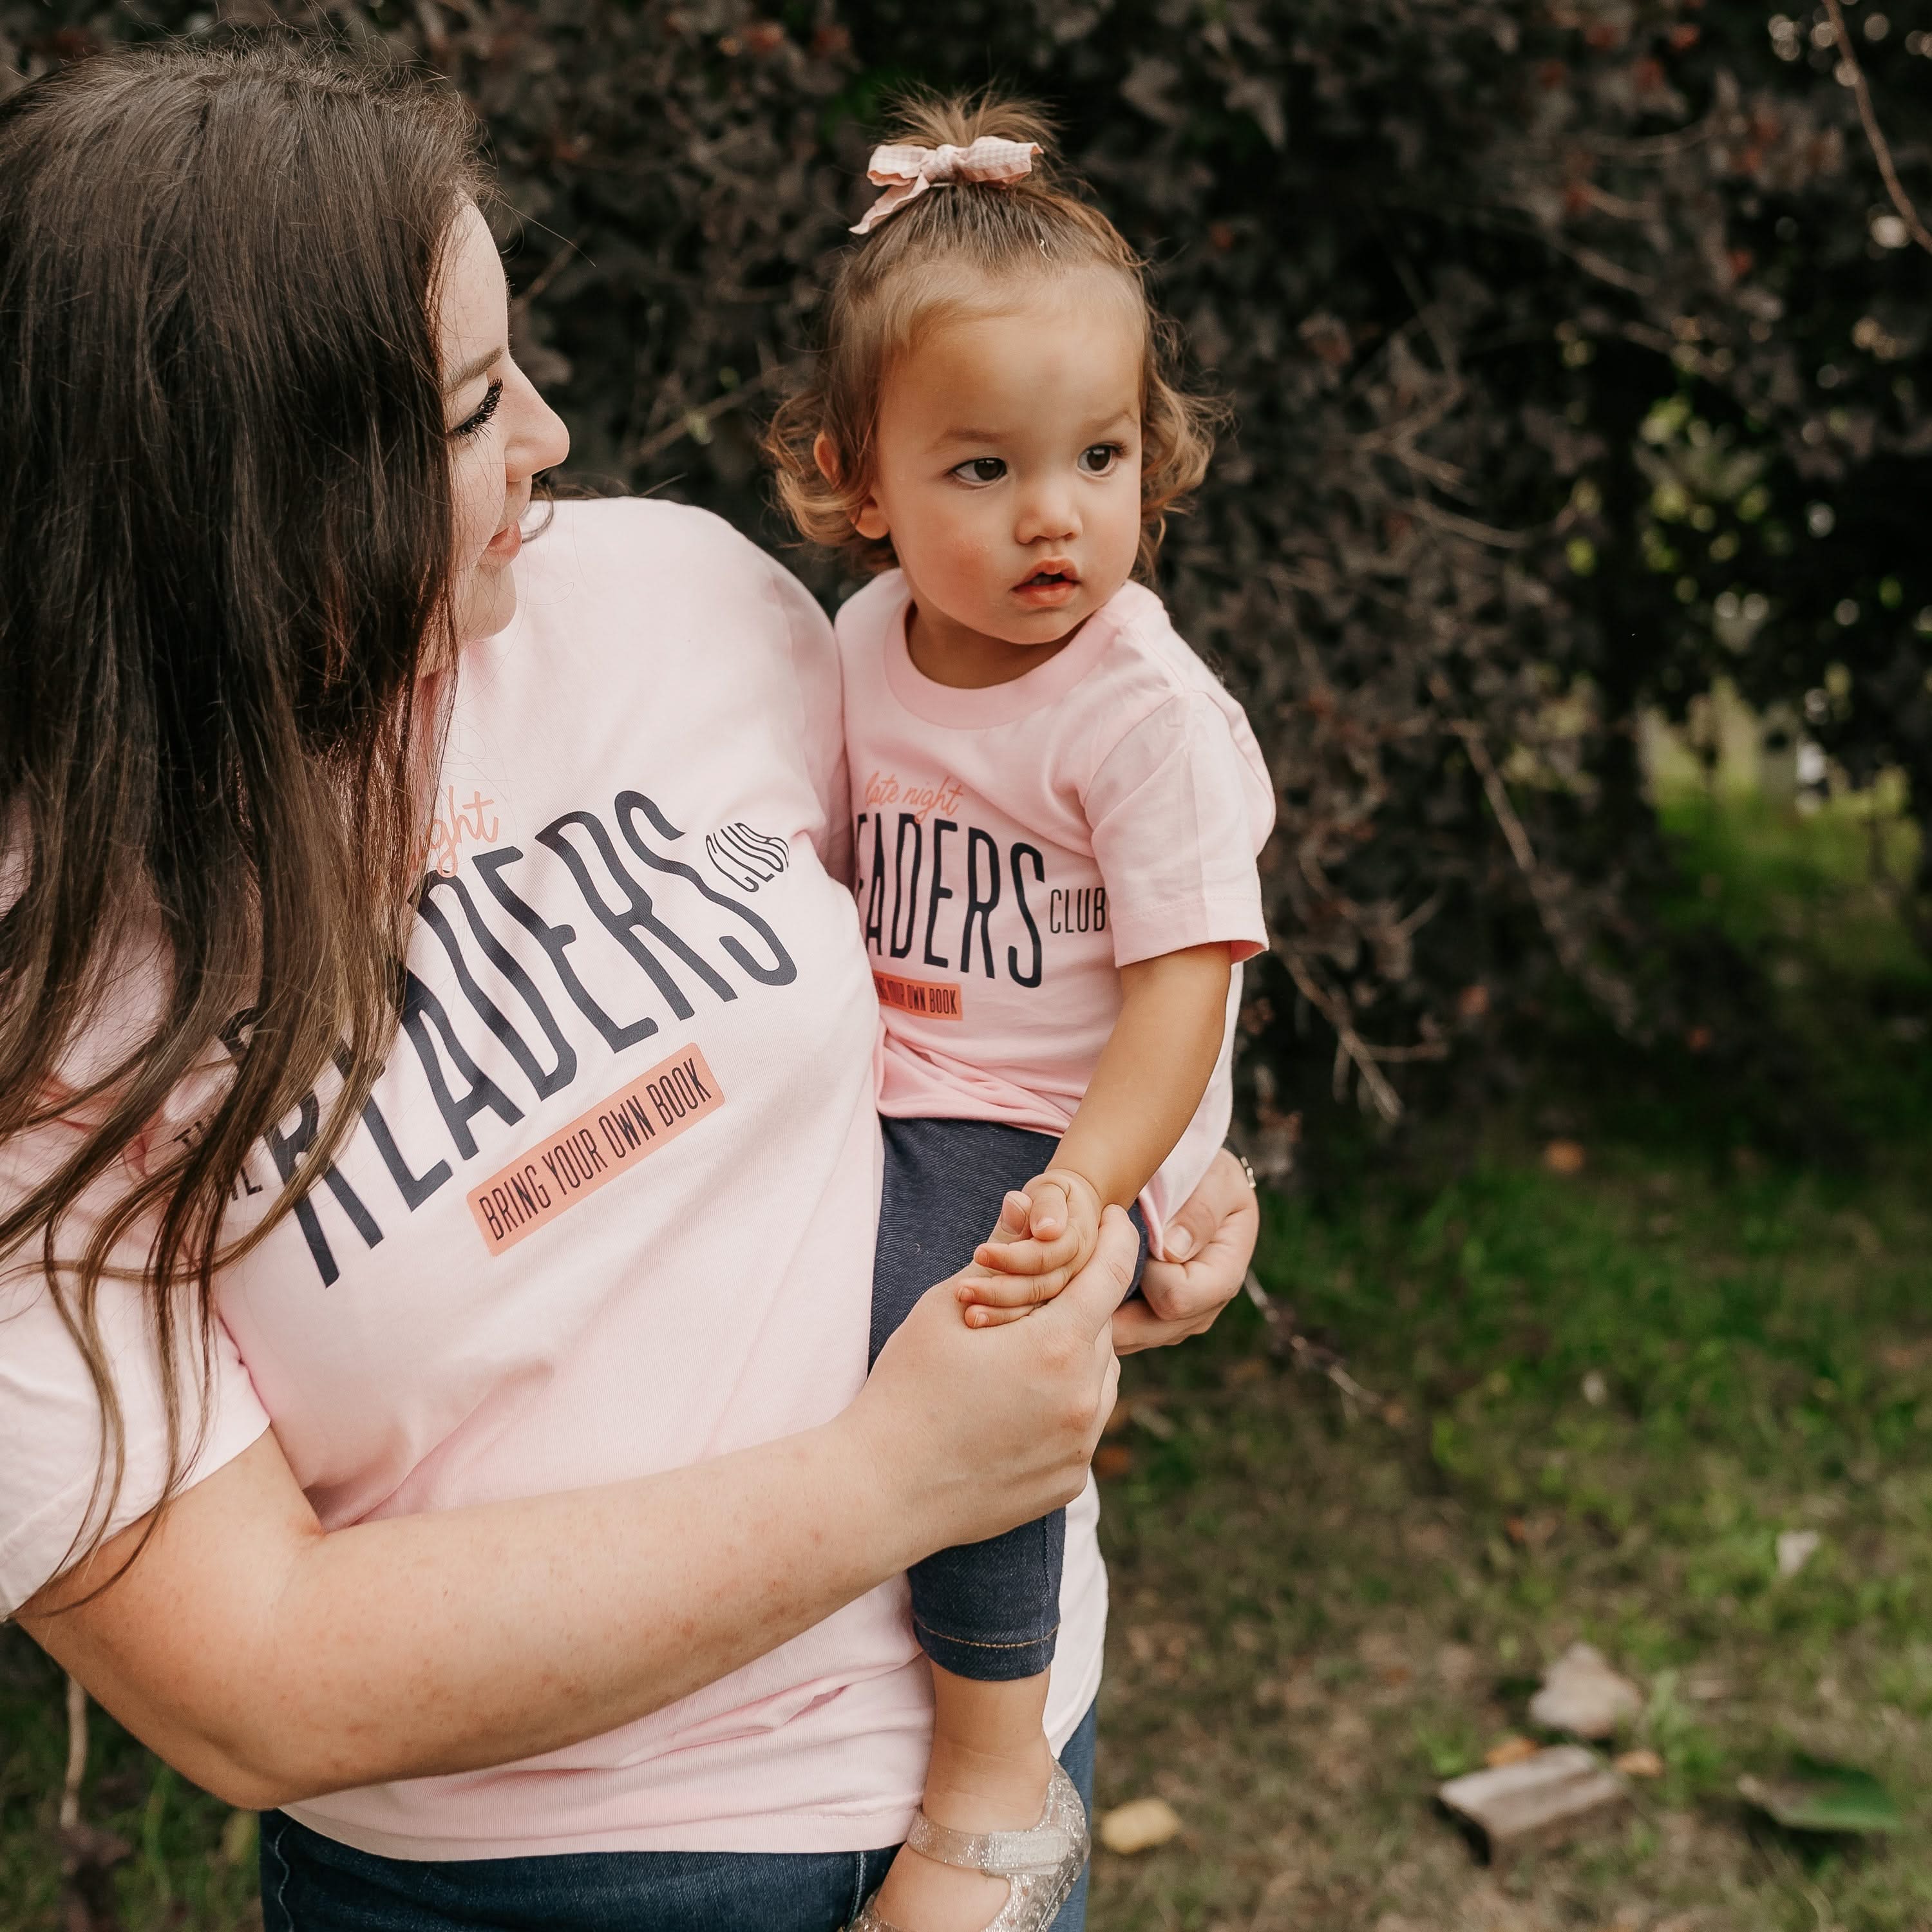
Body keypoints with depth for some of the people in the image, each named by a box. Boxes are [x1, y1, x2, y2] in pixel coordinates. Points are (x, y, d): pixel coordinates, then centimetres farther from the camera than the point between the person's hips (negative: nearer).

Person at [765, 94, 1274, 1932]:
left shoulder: (1150, 714, -16)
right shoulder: (870, 635, 3)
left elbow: (1183, 988, -21)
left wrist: (1080, 1192, -34)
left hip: (1042, 1131, -7)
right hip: (877, 1092, 7)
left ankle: (998, 1780, -13)